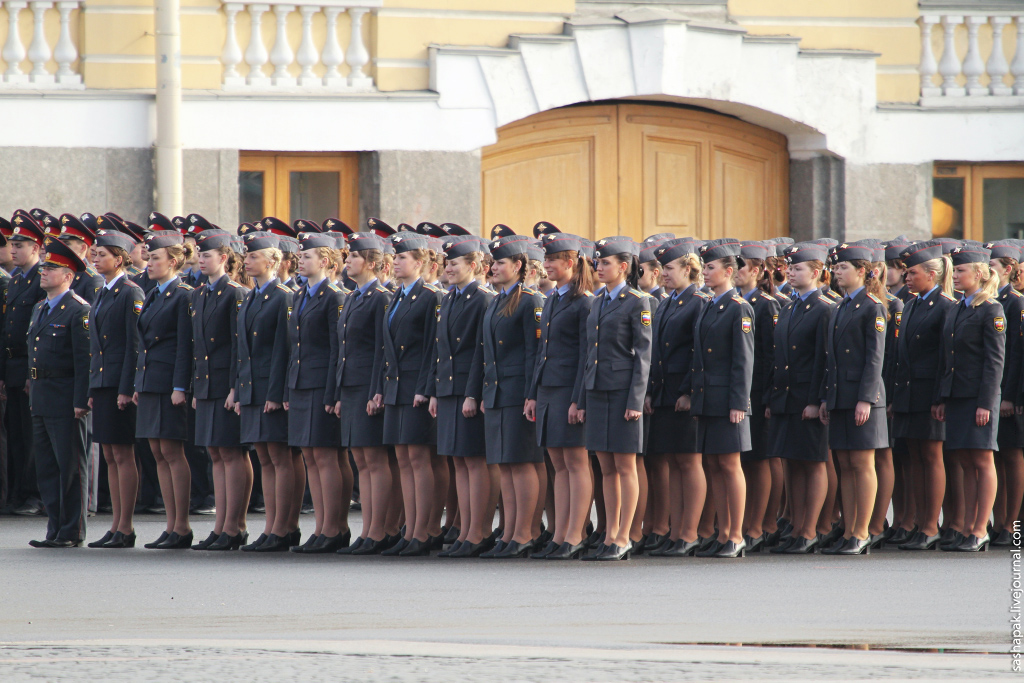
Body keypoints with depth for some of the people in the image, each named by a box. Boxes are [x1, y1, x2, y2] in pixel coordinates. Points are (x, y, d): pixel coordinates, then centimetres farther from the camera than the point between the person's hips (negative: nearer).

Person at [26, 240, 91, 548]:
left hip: (66, 398, -9)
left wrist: (80, 401, -19)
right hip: (40, 396, 9)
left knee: (70, 465, -3)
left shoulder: (78, 311, -10)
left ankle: (72, 532, 1)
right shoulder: (40, 310, 17)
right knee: (46, 466, 10)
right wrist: (33, 392, 16)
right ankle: (55, 530, 16)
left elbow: (84, 360, -15)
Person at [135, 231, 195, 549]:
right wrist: (138, 385, 16)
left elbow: (185, 345, -13)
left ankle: (182, 527, -3)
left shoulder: (184, 297, -9)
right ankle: (172, 526, 10)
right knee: (159, 454, 7)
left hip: (170, 384, -9)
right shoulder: (152, 297, 16)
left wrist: (179, 387, -18)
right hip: (149, 381, 9)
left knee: (172, 452, -7)